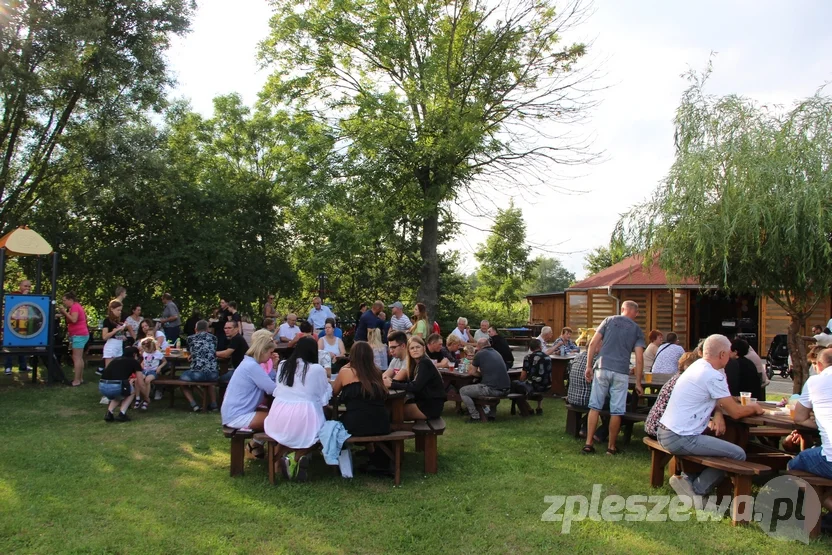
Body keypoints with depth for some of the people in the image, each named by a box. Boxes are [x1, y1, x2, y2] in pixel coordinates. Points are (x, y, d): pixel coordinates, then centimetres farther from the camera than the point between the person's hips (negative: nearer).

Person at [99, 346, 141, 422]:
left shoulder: (116, 359, 29)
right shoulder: (134, 362, 16)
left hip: (102, 386, 5)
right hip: (116, 386, -5)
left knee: (117, 395, 37)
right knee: (132, 392, 28)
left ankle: (109, 414, 14)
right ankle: (122, 414, 10)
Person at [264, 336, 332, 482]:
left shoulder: (282, 365, 11)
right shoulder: (317, 369, -3)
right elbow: (325, 395, 10)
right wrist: (328, 384, 31)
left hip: (279, 420, 4)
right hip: (303, 418, -4)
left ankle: (281, 459, 9)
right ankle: (297, 460, 7)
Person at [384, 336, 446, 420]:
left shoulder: (425, 363, -18)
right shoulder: (417, 363, 11)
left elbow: (415, 387, -26)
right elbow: (409, 381, 6)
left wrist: (392, 384, -27)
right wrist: (392, 380, -11)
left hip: (432, 406, -9)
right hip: (423, 401, 9)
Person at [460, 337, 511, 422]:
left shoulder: (480, 354, -1)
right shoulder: (497, 353, 19)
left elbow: (470, 372, 6)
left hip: (492, 389, -8)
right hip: (505, 390, 8)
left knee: (463, 391, 9)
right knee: (477, 386, 35)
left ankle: (475, 417, 8)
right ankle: (487, 411, 25)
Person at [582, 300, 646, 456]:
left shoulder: (609, 320, 10)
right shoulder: (637, 330, 9)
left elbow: (593, 343, 2)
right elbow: (639, 358, 1)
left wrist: (589, 366, 6)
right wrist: (638, 383, 6)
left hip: (602, 368, 1)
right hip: (621, 373, 0)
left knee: (595, 407, 7)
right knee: (616, 412, 7)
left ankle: (588, 444, 7)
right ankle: (611, 447, 16)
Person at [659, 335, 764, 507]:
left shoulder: (698, 365, 12)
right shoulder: (713, 376, -16)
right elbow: (736, 412, -10)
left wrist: (719, 414, 4)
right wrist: (754, 408, 10)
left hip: (665, 432, 10)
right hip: (680, 439, -10)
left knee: (717, 442, 27)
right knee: (738, 455, -6)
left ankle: (689, 479, 17)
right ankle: (697, 490, 3)